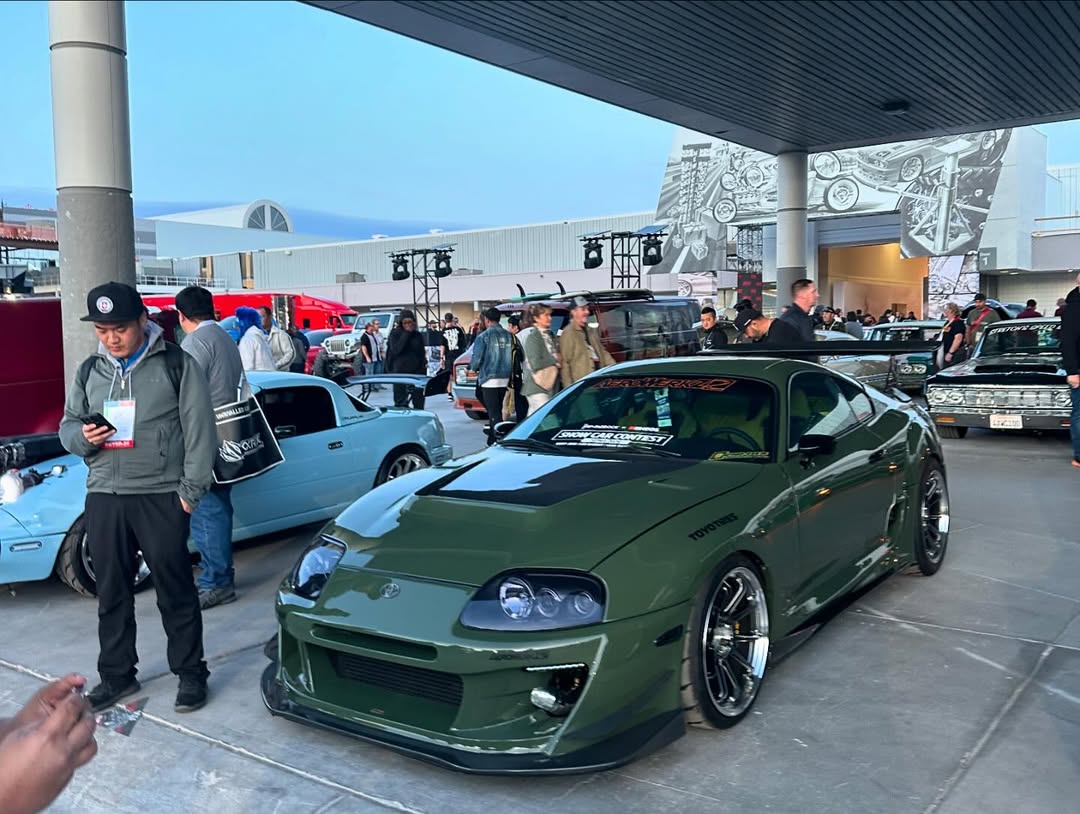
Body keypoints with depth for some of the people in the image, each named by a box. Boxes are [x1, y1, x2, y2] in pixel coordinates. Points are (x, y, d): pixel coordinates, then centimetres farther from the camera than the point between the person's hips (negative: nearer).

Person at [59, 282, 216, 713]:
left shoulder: (178, 365, -3)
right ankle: (116, 674, 26)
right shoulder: (89, 371, 11)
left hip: (161, 495, -4)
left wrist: (190, 490, -11)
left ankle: (190, 672, 15)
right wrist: (83, 436, -8)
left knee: (174, 587, 3)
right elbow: (67, 424, 17)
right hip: (103, 497, 5)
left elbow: (199, 431, -5)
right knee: (112, 590, 12)